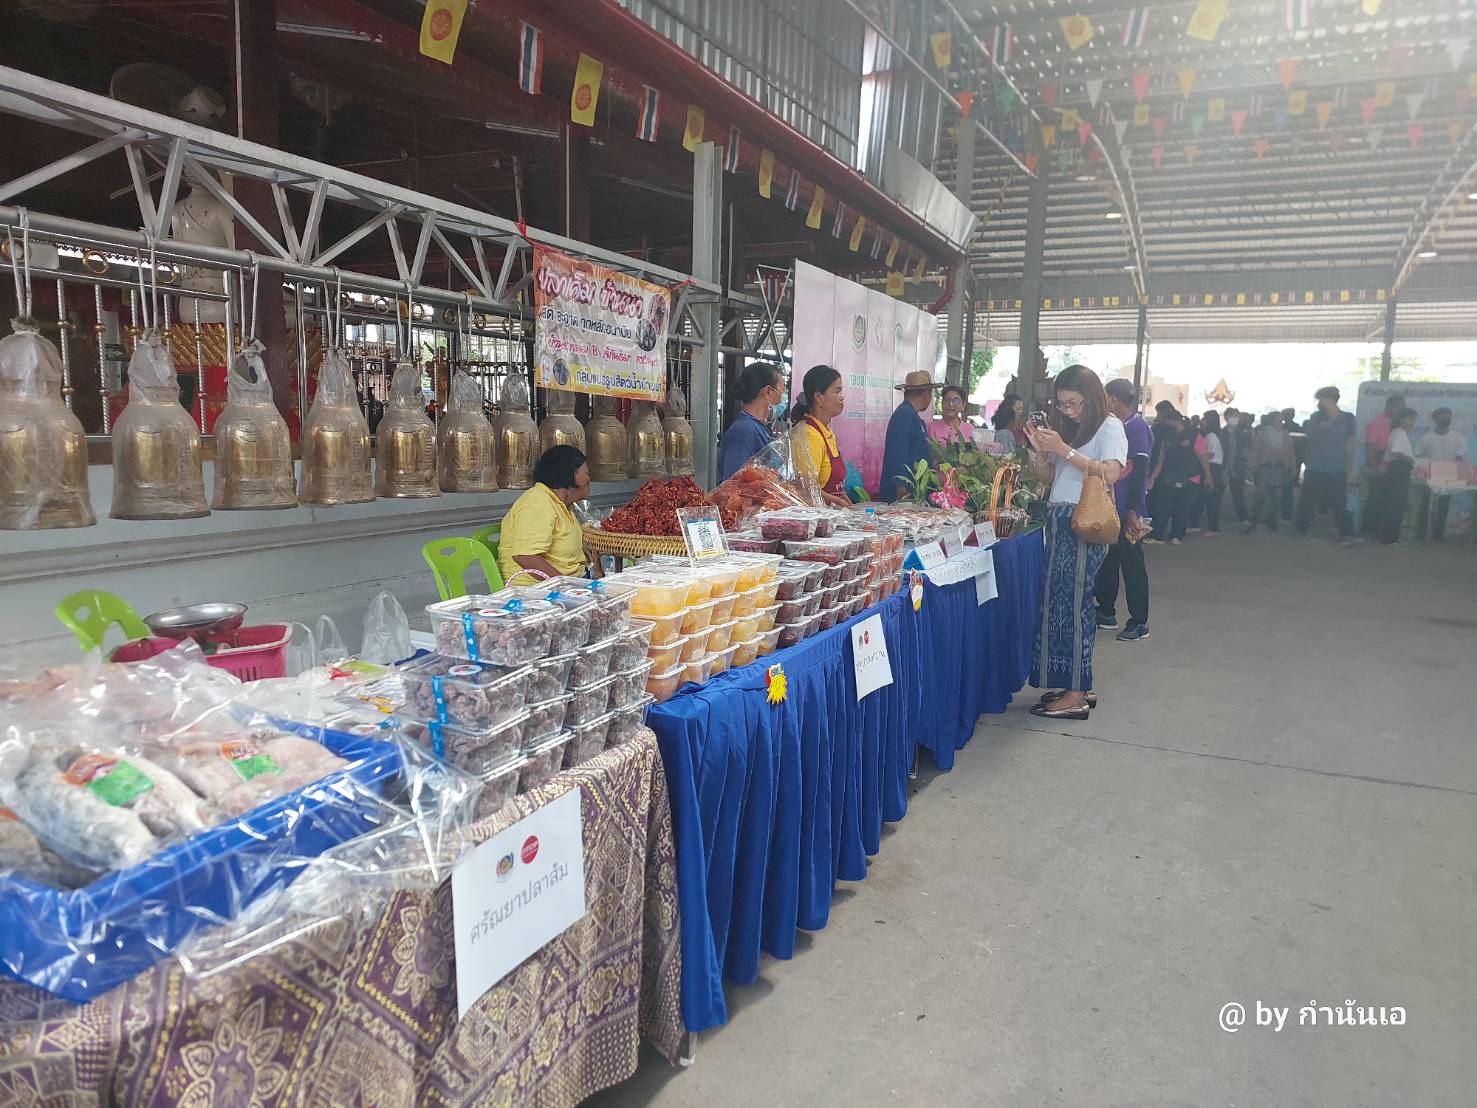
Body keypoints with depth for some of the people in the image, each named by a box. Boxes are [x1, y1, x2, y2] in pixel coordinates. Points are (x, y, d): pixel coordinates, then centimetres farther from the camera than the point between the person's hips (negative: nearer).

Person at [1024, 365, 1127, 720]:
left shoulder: (1109, 427, -2)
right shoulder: (1066, 427, 18)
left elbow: (1110, 474, -17)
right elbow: (1049, 476, 19)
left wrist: (1064, 450, -18)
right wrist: (1040, 450, 0)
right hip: (1059, 520, 7)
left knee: (1073, 601, -8)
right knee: (1058, 600, 6)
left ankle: (1076, 696, -3)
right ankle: (1075, 685, 15)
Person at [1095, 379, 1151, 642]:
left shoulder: (1137, 427, -12)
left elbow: (1140, 471, -18)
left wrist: (1132, 511, -22)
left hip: (1127, 510, -8)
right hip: (1110, 507, 9)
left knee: (1131, 563, -2)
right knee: (1107, 559, 15)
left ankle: (1139, 622, 7)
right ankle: (1106, 612, 26)